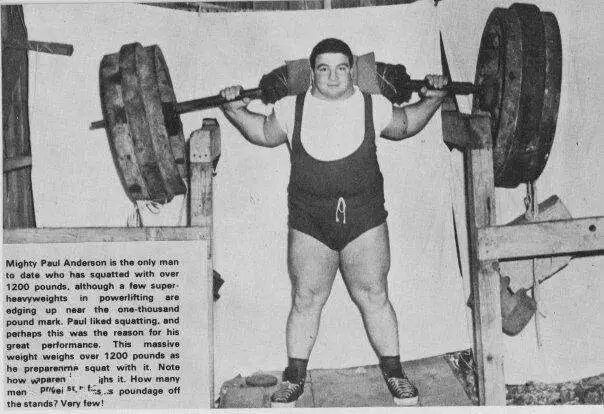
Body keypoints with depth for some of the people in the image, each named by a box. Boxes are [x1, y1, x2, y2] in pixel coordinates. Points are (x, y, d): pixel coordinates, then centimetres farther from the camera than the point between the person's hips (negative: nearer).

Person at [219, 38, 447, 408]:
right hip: (309, 224, 0)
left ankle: (395, 374, 18)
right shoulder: (292, 109, 3)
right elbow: (264, 133, 19)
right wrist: (236, 110, 4)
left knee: (374, 297, 4)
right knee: (305, 300, 4)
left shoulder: (373, 106, 3)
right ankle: (295, 378, 18)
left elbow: (405, 125, 19)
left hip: (365, 219, 0)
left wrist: (432, 99, 6)